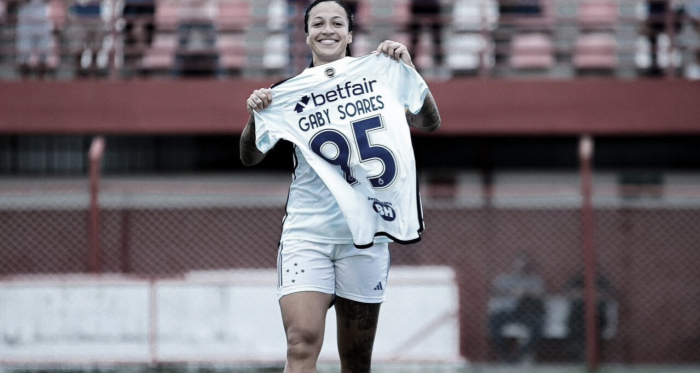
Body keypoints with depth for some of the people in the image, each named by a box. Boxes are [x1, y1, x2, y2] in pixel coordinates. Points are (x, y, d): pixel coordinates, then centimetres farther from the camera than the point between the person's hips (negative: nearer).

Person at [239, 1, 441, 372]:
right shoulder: (288, 93, 7)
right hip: (307, 233, -1)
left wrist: (408, 69, 1)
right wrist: (254, 117, -12)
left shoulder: (379, 74, 9)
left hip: (365, 233, 1)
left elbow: (430, 122, 13)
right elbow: (250, 157, 7)